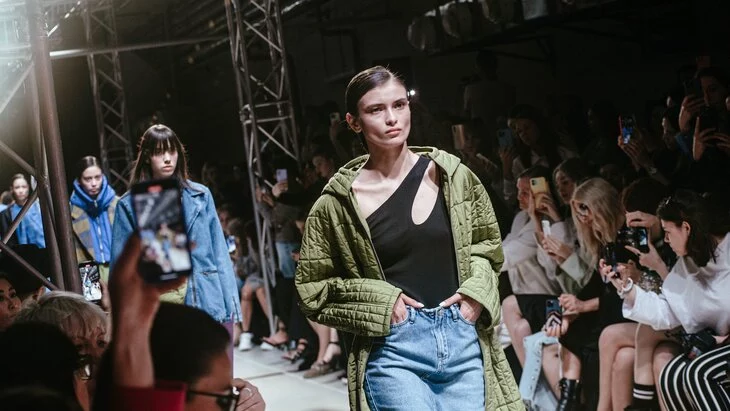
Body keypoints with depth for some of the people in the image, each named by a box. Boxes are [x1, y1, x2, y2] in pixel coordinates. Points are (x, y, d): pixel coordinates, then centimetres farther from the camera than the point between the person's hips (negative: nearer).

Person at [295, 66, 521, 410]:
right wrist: (381, 302, -7)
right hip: (393, 350, -3)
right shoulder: (338, 203, -2)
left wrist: (477, 289, 0)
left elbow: (486, 243, 19)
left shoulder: (453, 177, 5)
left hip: (464, 341, 3)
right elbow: (310, 290, 5)